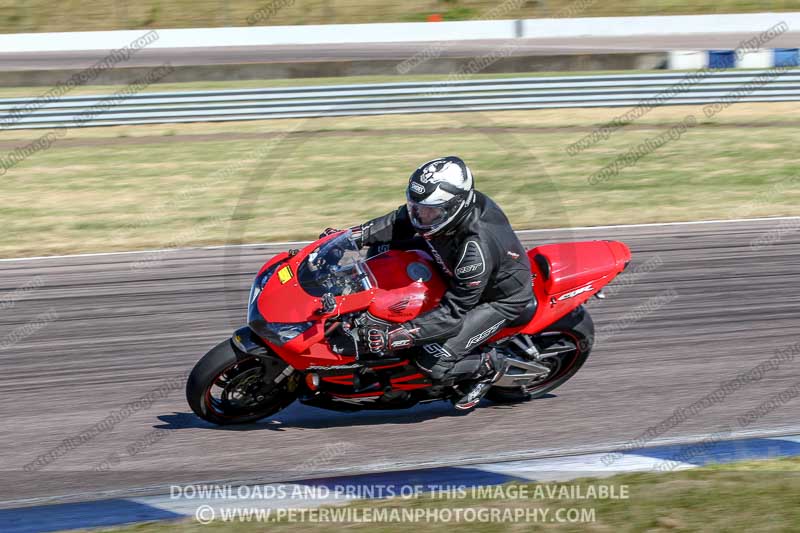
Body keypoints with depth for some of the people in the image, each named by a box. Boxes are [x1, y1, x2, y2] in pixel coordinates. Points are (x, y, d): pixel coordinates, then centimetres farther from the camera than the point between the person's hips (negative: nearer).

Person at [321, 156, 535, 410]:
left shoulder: (477, 250, -41)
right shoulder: (437, 207, -19)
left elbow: (453, 312, -36)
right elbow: (398, 223, 0)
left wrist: (396, 336, -39)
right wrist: (351, 236, -12)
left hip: (501, 299, -8)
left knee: (435, 364, -20)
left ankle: (488, 366, 8)